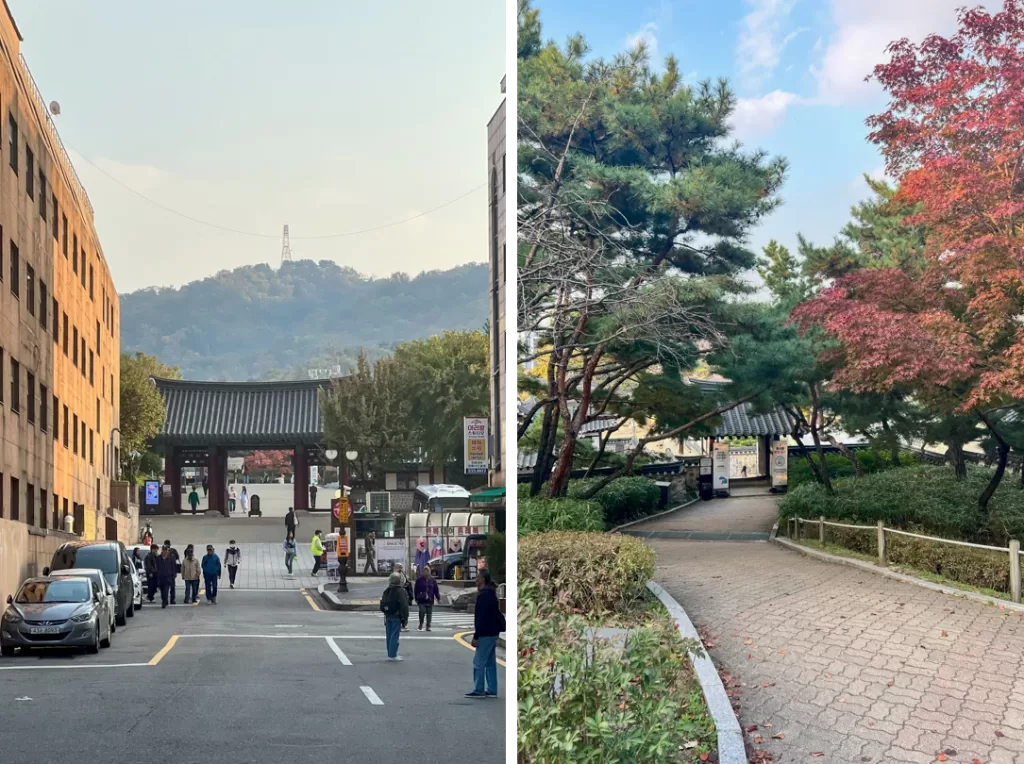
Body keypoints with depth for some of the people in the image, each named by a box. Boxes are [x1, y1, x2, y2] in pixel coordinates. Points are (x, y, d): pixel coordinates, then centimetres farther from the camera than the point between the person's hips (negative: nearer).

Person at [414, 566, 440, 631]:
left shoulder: (432, 580, 7)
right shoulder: (419, 580, 1)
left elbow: (436, 590, 9)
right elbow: (416, 590, 2)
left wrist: (438, 598, 4)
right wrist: (417, 599, -3)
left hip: (430, 600, 2)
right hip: (422, 600, -2)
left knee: (429, 613, 3)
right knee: (422, 612, -10)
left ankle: (428, 626, 10)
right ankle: (421, 624, 12)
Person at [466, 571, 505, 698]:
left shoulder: (483, 596, -17)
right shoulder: (491, 594, 14)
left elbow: (481, 618, -21)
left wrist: (476, 636, -20)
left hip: (486, 634, -10)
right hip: (493, 633, 10)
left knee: (479, 663, -6)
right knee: (490, 663, 12)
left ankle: (479, 690, -4)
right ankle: (492, 690, 14)